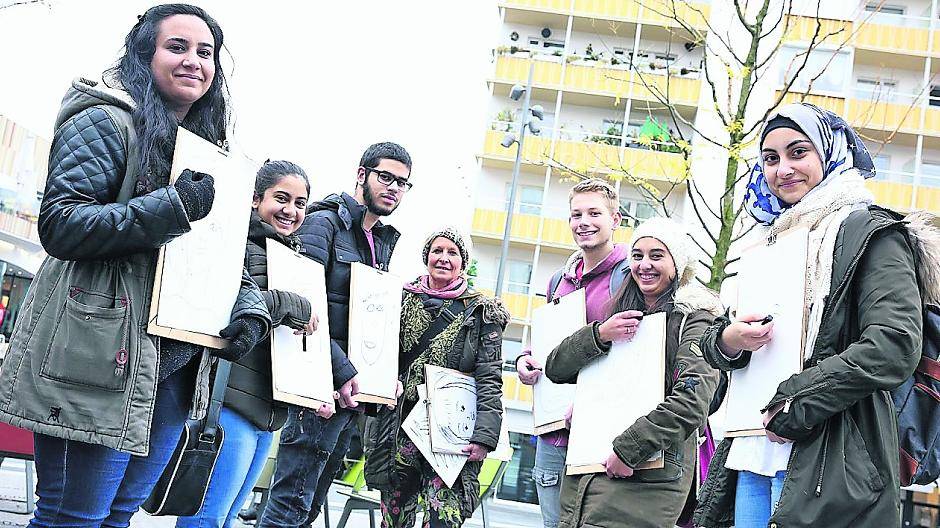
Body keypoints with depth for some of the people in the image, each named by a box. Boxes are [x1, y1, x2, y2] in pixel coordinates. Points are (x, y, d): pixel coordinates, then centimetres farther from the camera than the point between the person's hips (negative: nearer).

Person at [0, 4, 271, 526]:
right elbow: (58, 225, -15)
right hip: (99, 362, -7)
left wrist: (251, 307, 0)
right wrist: (171, 207, -20)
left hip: (173, 368, 8)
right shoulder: (106, 122, -5)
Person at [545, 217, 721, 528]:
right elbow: (555, 369, 12)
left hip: (645, 479, -6)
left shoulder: (694, 319, -2)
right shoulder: (620, 314, 18)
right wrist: (599, 335, -5)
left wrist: (627, 450, -19)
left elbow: (691, 402, -16)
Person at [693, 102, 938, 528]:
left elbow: (893, 348, -17)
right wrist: (727, 341, -6)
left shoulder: (870, 234, -3)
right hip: (751, 451, 7)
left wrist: (796, 407, -16)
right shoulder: (767, 243, 19)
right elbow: (715, 345, 19)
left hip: (828, 459, -7)